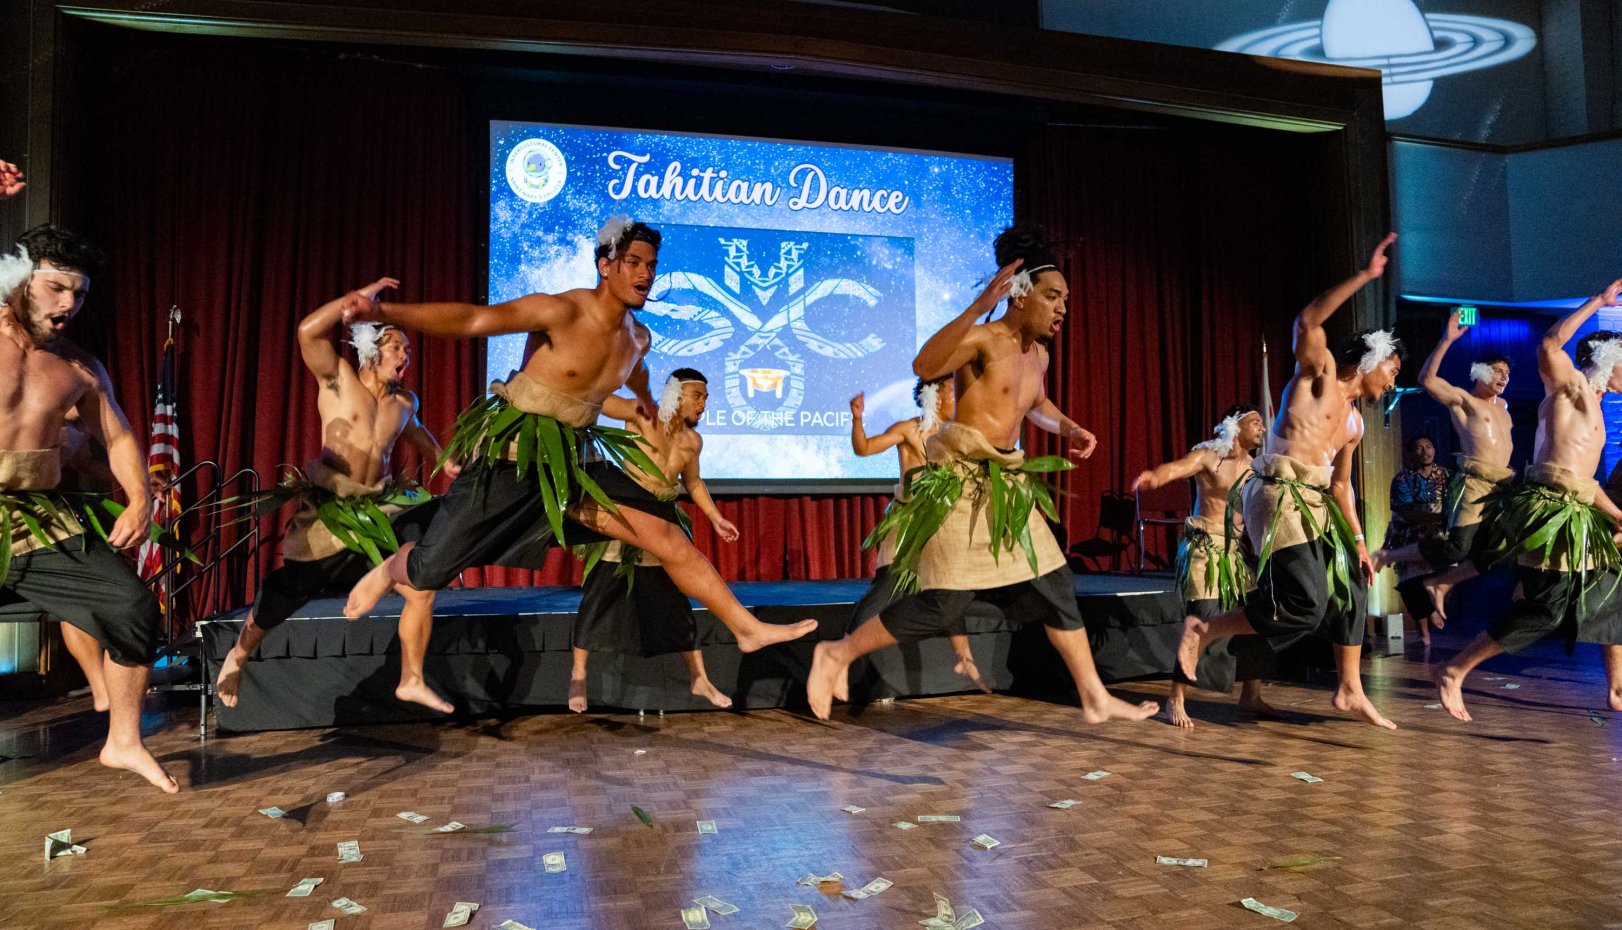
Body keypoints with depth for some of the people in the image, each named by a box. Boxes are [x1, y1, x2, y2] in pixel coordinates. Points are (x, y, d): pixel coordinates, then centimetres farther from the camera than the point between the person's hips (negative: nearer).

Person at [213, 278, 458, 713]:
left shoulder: (404, 400, 7)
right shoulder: (338, 376, -7)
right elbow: (308, 331, -25)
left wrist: (443, 460, 25)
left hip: (380, 508, 5)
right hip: (328, 509, -5)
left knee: (422, 588, -4)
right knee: (288, 590, 0)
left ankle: (412, 681, 10)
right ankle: (237, 657, 31)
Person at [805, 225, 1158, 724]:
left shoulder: (1039, 355, 13)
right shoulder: (983, 337, -13)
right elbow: (924, 366, -33)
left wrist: (1068, 428, 16)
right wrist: (977, 307, -38)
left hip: (1008, 486, 8)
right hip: (962, 483, -8)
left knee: (1055, 587, 10)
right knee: (944, 604, -8)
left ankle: (1095, 698, 22)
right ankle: (837, 654, 9)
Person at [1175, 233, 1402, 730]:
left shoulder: (1355, 422, 22)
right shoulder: (1319, 370, 2)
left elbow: (1341, 484, 25)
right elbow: (1307, 322, -18)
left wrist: (1358, 541, 20)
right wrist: (1364, 275, -19)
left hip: (1315, 503, 9)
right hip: (1280, 496, -9)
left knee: (1351, 589, 13)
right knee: (1306, 605, -17)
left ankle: (1350, 690, 26)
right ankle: (1204, 629, -2)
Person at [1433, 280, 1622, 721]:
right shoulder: (1570, 387, -1)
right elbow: (1549, 346, -23)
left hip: (1573, 515, 10)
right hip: (1549, 509, -10)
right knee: (1544, 609, -13)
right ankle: (1452, 673, -11)